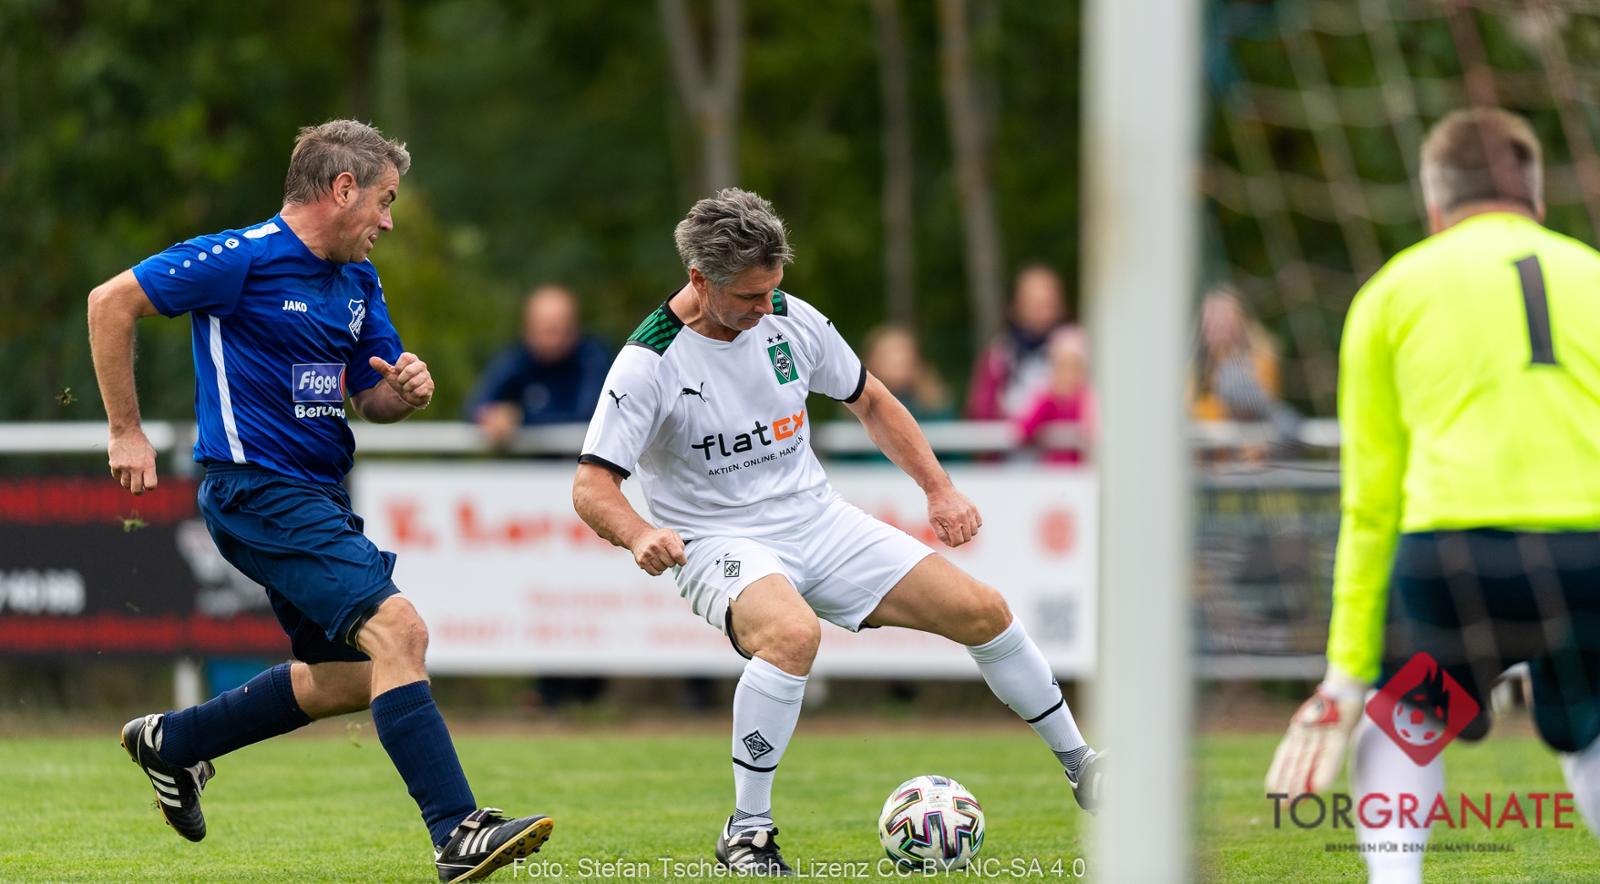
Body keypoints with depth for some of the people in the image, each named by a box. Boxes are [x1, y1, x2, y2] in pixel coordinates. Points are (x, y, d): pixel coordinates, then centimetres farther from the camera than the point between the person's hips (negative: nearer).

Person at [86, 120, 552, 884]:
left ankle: (172, 742, 34)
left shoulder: (358, 282, 13)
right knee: (397, 631, -22)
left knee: (345, 677, 17)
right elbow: (111, 303, -8)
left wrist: (407, 389, -5)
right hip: (258, 490, -10)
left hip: (316, 494, 10)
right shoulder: (243, 259, -12)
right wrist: (126, 433, -7)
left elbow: (372, 399, 20)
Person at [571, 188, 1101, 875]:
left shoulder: (789, 320, -2)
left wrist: (939, 489, 6)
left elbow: (870, 403, 15)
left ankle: (1079, 767, 21)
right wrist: (640, 535, -39)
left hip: (816, 519, 6)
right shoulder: (648, 362, -17)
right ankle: (746, 833, -26)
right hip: (721, 547, -6)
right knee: (792, 633, -40)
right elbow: (591, 487, -18)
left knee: (982, 611, -1)